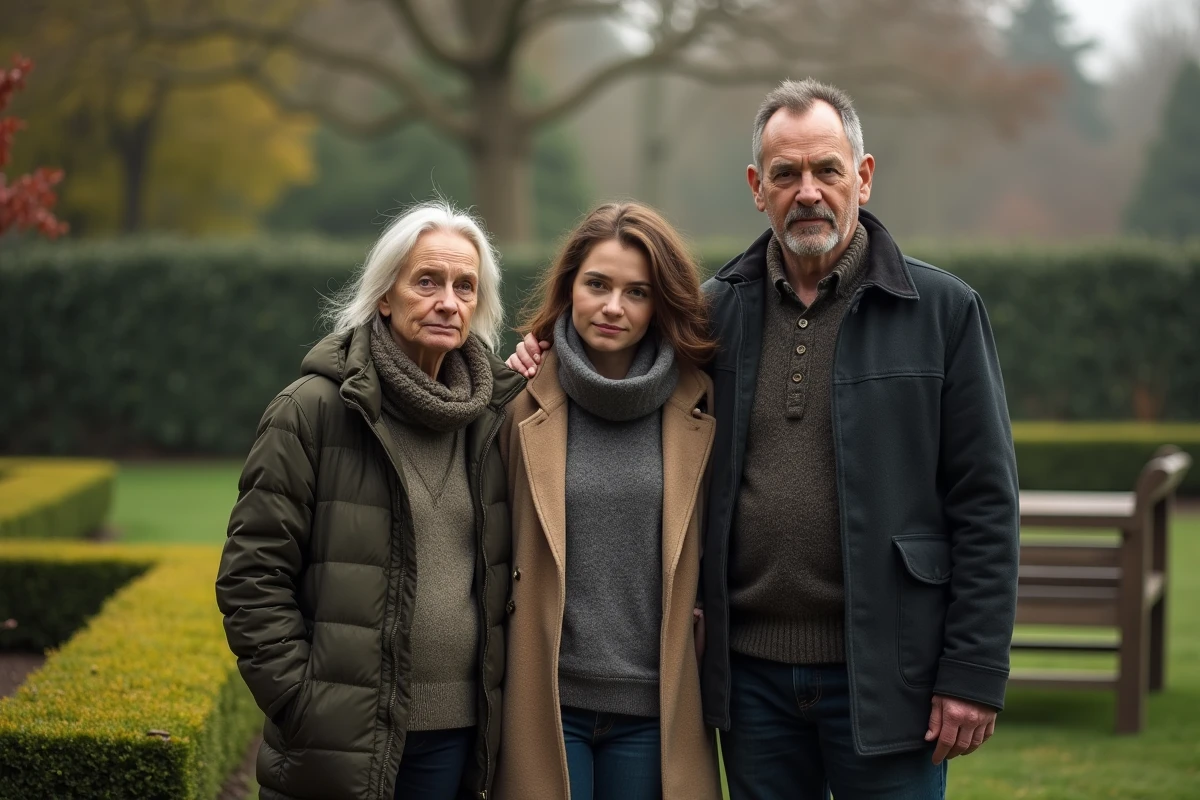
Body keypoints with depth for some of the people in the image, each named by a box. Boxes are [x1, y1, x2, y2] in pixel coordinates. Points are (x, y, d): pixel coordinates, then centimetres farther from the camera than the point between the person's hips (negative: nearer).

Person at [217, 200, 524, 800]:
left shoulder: (492, 417, 8)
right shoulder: (313, 411, -6)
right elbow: (252, 576, -7)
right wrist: (301, 702, -12)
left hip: (455, 739, 4)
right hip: (340, 747, -4)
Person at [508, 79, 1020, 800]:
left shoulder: (943, 310, -1)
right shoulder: (718, 310, 8)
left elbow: (985, 503, -3)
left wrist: (973, 673, -9)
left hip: (882, 674, -3)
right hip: (751, 667, 3)